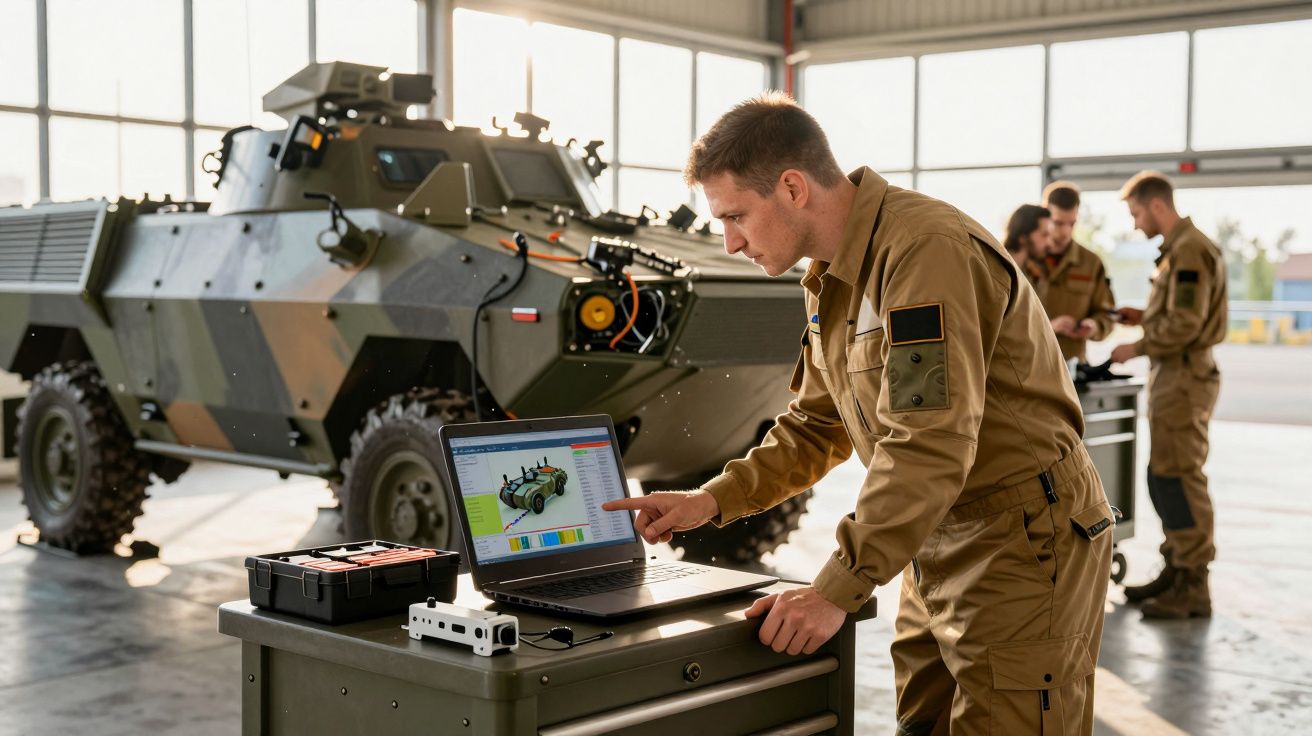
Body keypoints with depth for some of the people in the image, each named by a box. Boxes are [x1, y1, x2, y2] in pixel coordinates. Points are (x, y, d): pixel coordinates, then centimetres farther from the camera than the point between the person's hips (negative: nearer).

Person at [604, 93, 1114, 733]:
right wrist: (713, 501, 6)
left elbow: (929, 446, -28)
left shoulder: (927, 250, -22)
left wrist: (837, 590, -26)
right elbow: (817, 426, 18)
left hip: (1023, 544, -9)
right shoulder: (831, 279, 10)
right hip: (935, 549, 9)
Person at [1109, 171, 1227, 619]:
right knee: (1162, 477, 14)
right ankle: (1175, 571, 22)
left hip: (1184, 377, -10)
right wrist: (1146, 318, 12)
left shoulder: (1189, 250, -15)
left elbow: (1185, 324, -21)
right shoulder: (1178, 249, 16)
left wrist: (1137, 347, -12)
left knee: (1178, 478, -8)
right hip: (1172, 377, 10)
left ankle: (1193, 588, -4)